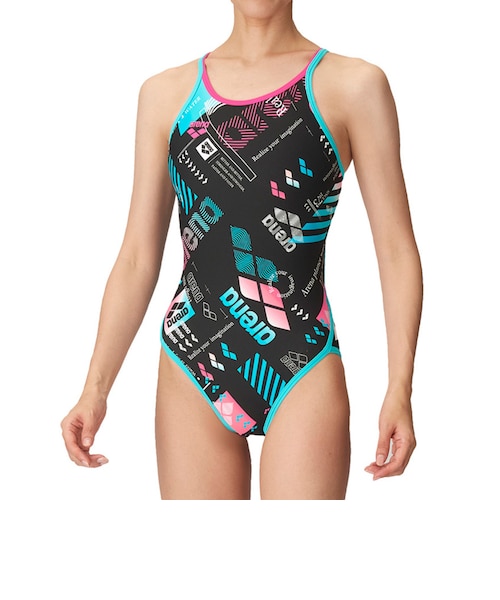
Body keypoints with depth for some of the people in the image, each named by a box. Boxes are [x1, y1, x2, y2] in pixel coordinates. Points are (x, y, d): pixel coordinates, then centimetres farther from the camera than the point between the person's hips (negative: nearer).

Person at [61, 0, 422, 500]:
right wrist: (95, 388, 2)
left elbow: (396, 251, 0)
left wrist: (400, 389, -9)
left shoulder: (352, 85, 2)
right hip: (191, 366, 3)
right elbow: (138, 258, 9)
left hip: (300, 370, -2)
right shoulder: (165, 93, 9)